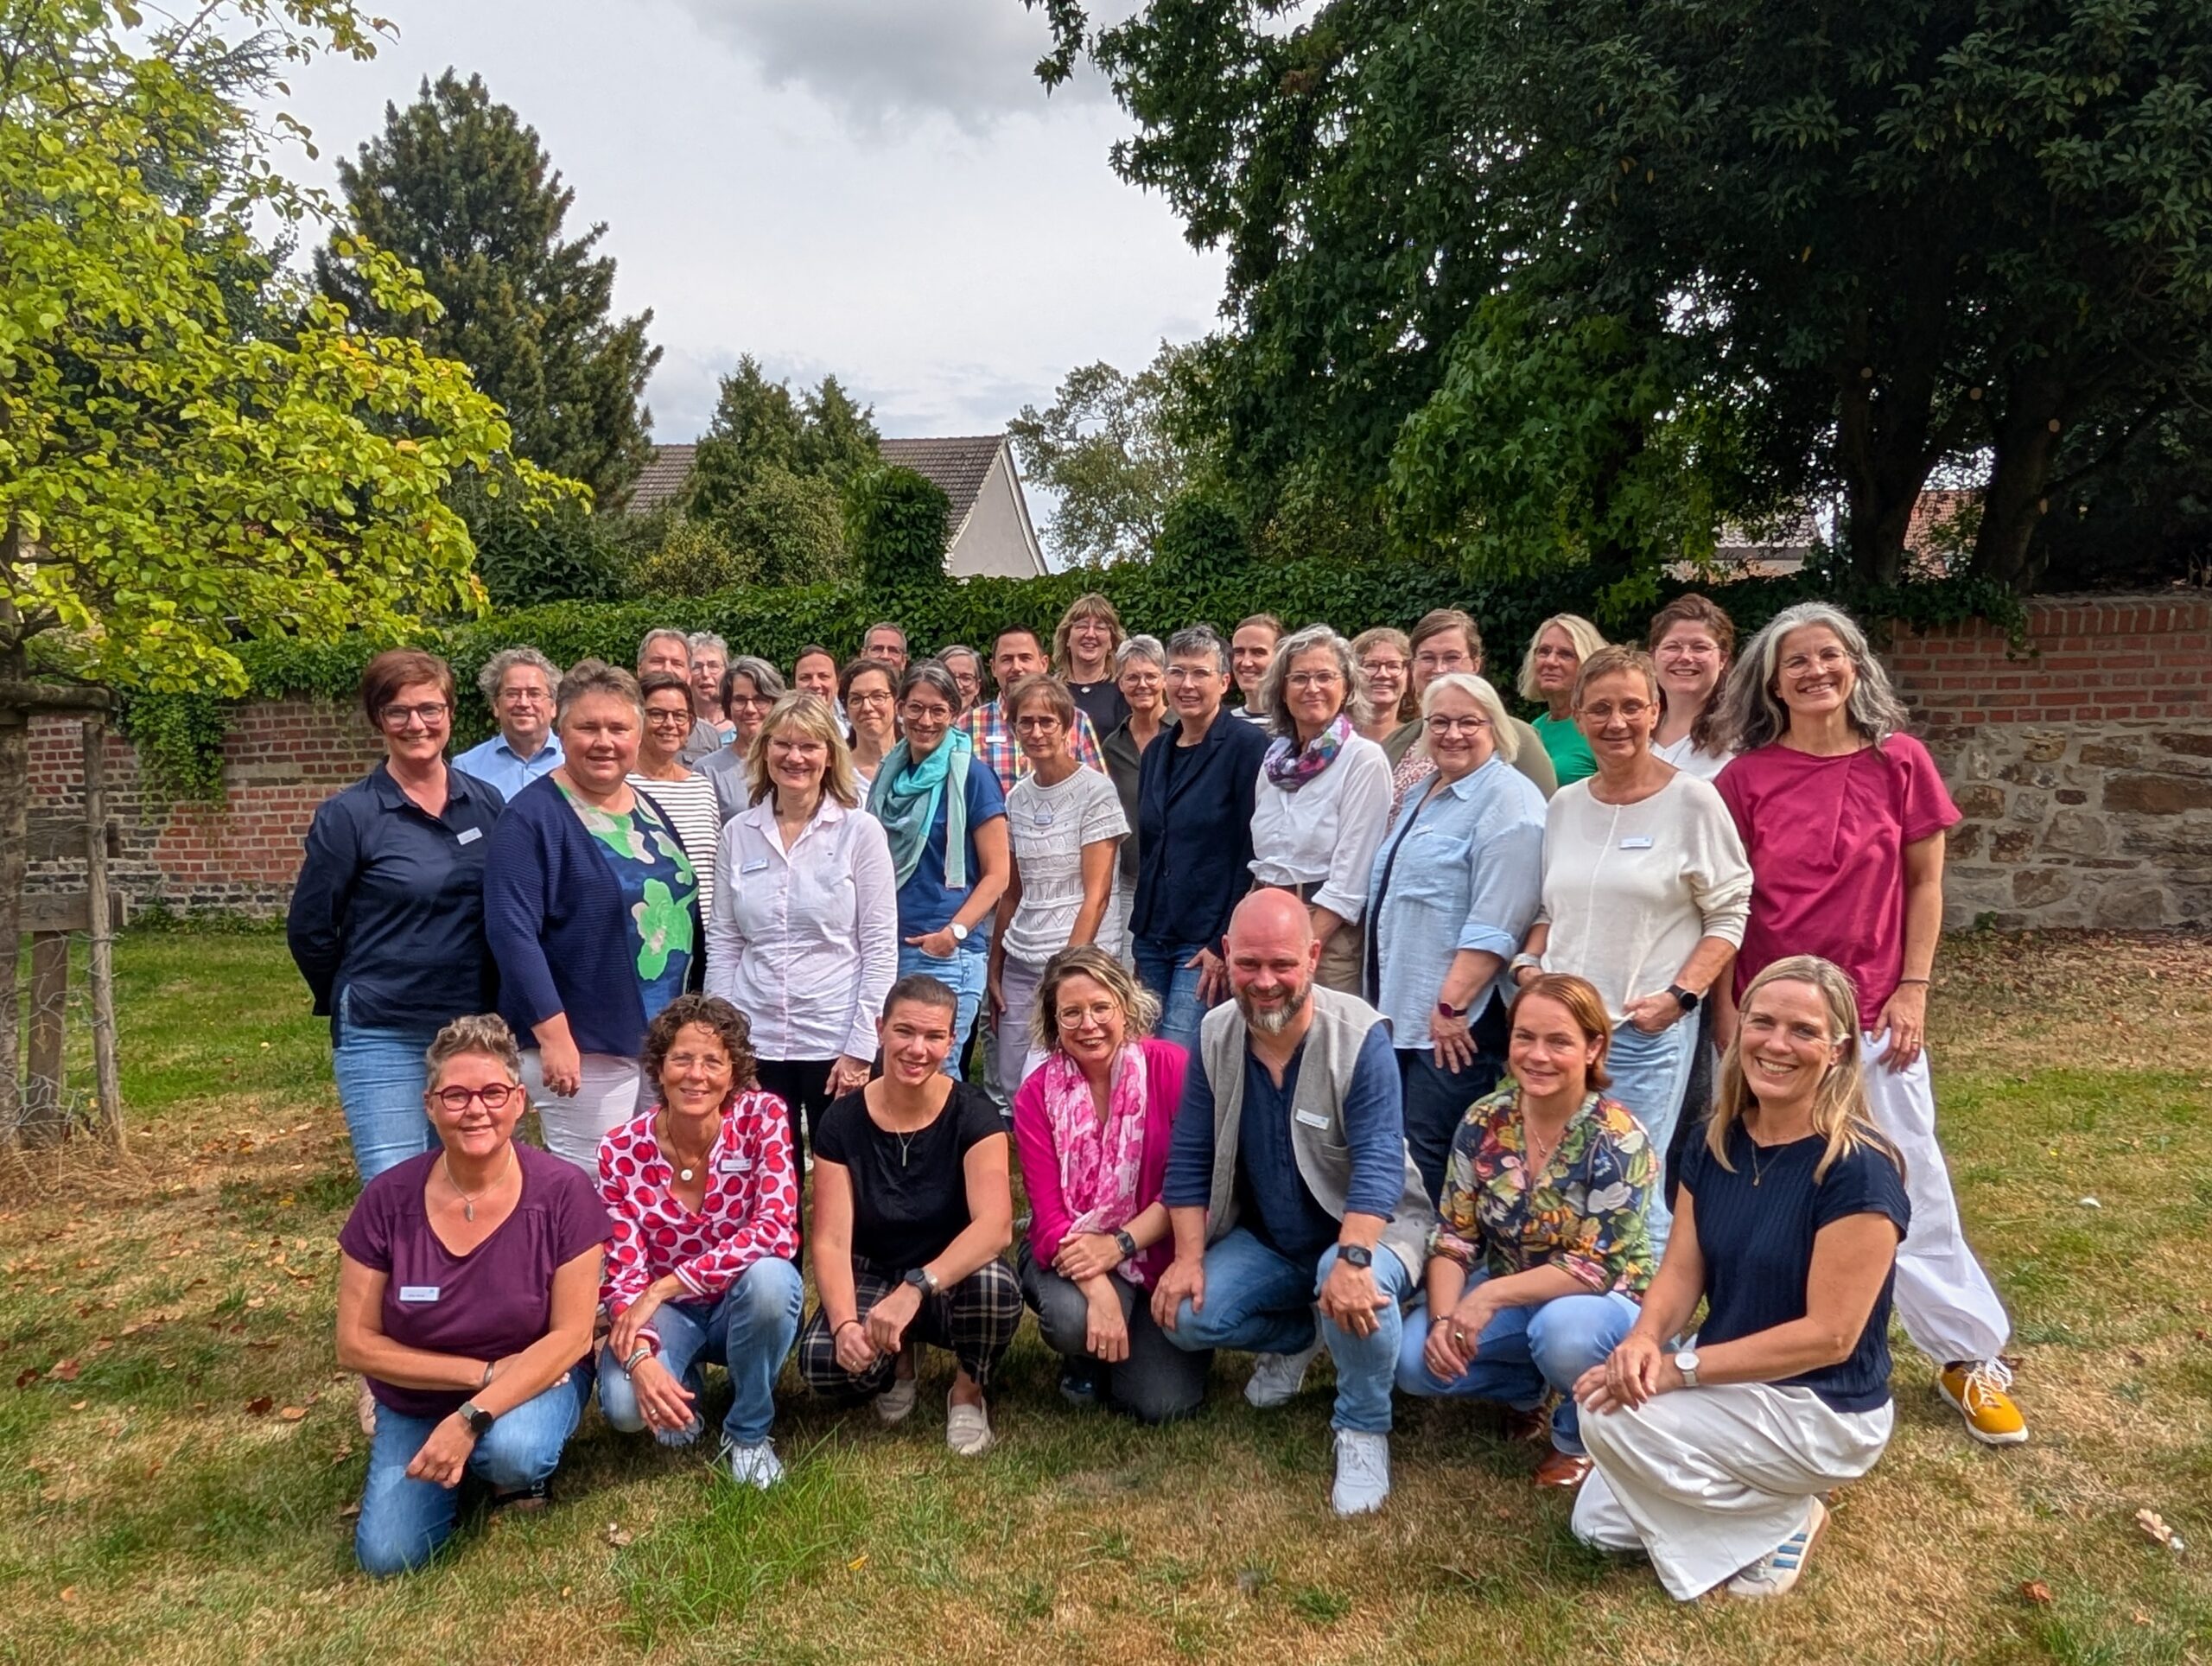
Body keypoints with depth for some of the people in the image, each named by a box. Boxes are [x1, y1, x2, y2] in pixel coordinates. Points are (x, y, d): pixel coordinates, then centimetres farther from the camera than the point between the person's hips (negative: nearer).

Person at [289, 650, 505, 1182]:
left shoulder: (486, 803, 4)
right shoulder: (349, 815, -8)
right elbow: (309, 929, 0)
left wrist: (480, 1002, 9)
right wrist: (355, 1003, 8)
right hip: (384, 1039, -4)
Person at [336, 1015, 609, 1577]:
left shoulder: (561, 1193, -19)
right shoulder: (388, 1199, -13)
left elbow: (571, 1334, -17)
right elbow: (356, 1344, -9)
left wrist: (470, 1419, -26)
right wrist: (484, 1371, -17)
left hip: (534, 1382, -2)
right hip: (416, 1399, 2)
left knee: (513, 1450, -33)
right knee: (386, 1556, -14)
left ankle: (520, 1474, 4)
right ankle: (460, 1469, 17)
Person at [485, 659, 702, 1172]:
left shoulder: (650, 811, 11)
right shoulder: (533, 817, -12)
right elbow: (512, 931, -19)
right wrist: (553, 1034, -24)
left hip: (669, 1043, 8)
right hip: (585, 1053, -7)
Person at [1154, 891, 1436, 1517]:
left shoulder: (1361, 1037, -22)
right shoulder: (1215, 1037, -8)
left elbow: (1377, 1164, -30)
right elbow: (1190, 1160, -3)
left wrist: (1352, 1260, -45)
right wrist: (1189, 1257, -13)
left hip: (1369, 1227, -5)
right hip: (1265, 1241, 5)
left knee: (1354, 1292, -37)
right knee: (1185, 1316, -16)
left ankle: (1363, 1430, -7)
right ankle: (1293, 1337, 18)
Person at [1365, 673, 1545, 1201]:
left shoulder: (1508, 801, -11)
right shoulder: (1424, 794, 18)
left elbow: (1495, 925, -20)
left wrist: (1452, 1004, -22)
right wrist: (1382, 996, 24)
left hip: (1454, 1020, -9)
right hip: (1398, 1009, 9)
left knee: (1428, 1154, -7)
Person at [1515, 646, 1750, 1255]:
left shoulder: (1692, 799, -3)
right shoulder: (1565, 805, 11)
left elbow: (1728, 915, -3)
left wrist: (1681, 995, -14)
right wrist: (1528, 965, 3)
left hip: (1647, 1030, -5)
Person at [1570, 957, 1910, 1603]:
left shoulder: (1857, 1170, -24)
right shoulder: (1718, 1141, -2)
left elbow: (1828, 1335, -25)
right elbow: (1682, 1268, -3)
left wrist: (1680, 1367, -28)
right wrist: (1643, 1338, -25)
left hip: (1820, 1410, -7)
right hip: (1730, 1384, 7)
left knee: (1611, 1418, -24)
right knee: (1597, 1525, 5)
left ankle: (1778, 1520, -2)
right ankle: (1761, 1498, 19)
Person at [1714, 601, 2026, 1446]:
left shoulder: (1898, 761, -1)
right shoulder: (1746, 779, -3)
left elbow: (1923, 883, 4)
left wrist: (1912, 989, -3)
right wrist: (1725, 1011, -2)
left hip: (1872, 1015, 0)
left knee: (1909, 1184, 7)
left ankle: (1970, 1358, 24)